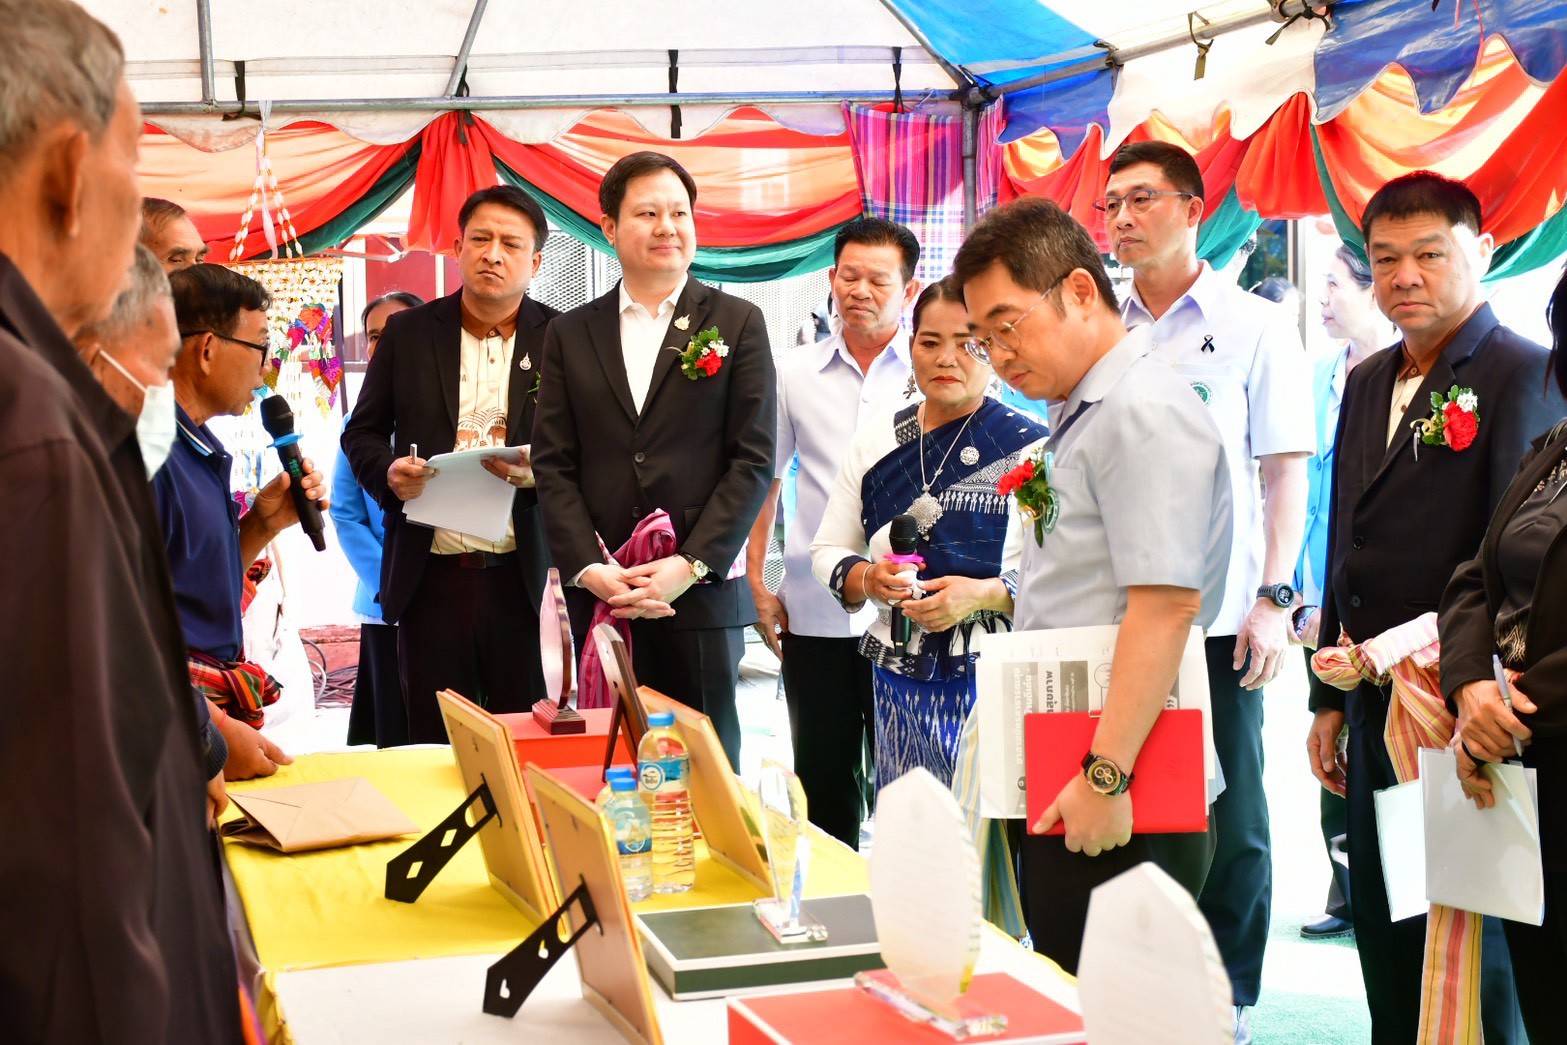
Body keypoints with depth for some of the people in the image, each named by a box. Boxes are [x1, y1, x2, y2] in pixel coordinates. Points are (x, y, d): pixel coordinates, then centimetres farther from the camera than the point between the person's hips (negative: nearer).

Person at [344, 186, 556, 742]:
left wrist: (537, 469, -18)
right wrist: (388, 470, -8)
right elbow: (362, 432, 13)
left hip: (524, 579, -1)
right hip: (430, 577, 2)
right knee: (433, 743, 8)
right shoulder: (407, 332, 8)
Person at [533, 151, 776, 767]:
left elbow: (754, 459, -1)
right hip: (599, 596, 2)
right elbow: (553, 464, 7)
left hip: (702, 596, -2)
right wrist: (587, 567, -7)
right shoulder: (570, 335, 12)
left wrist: (690, 566, -11)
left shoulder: (737, 324, 5)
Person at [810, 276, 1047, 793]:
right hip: (900, 679, 4)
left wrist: (982, 594, -20)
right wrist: (866, 579, -7)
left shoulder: (1029, 446, -3)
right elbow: (827, 550, 14)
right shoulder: (875, 440, 10)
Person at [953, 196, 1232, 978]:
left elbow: (1166, 603, -22)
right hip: (1062, 795, 10)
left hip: (1117, 810, -10)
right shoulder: (1082, 415, 17)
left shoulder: (1145, 413, -14)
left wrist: (1105, 776, -24)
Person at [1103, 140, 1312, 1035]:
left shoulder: (1255, 326, 2)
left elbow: (1286, 472, 0)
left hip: (1216, 617, -3)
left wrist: (1274, 598, -8)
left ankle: (1231, 999, 15)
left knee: (1227, 815, 3)